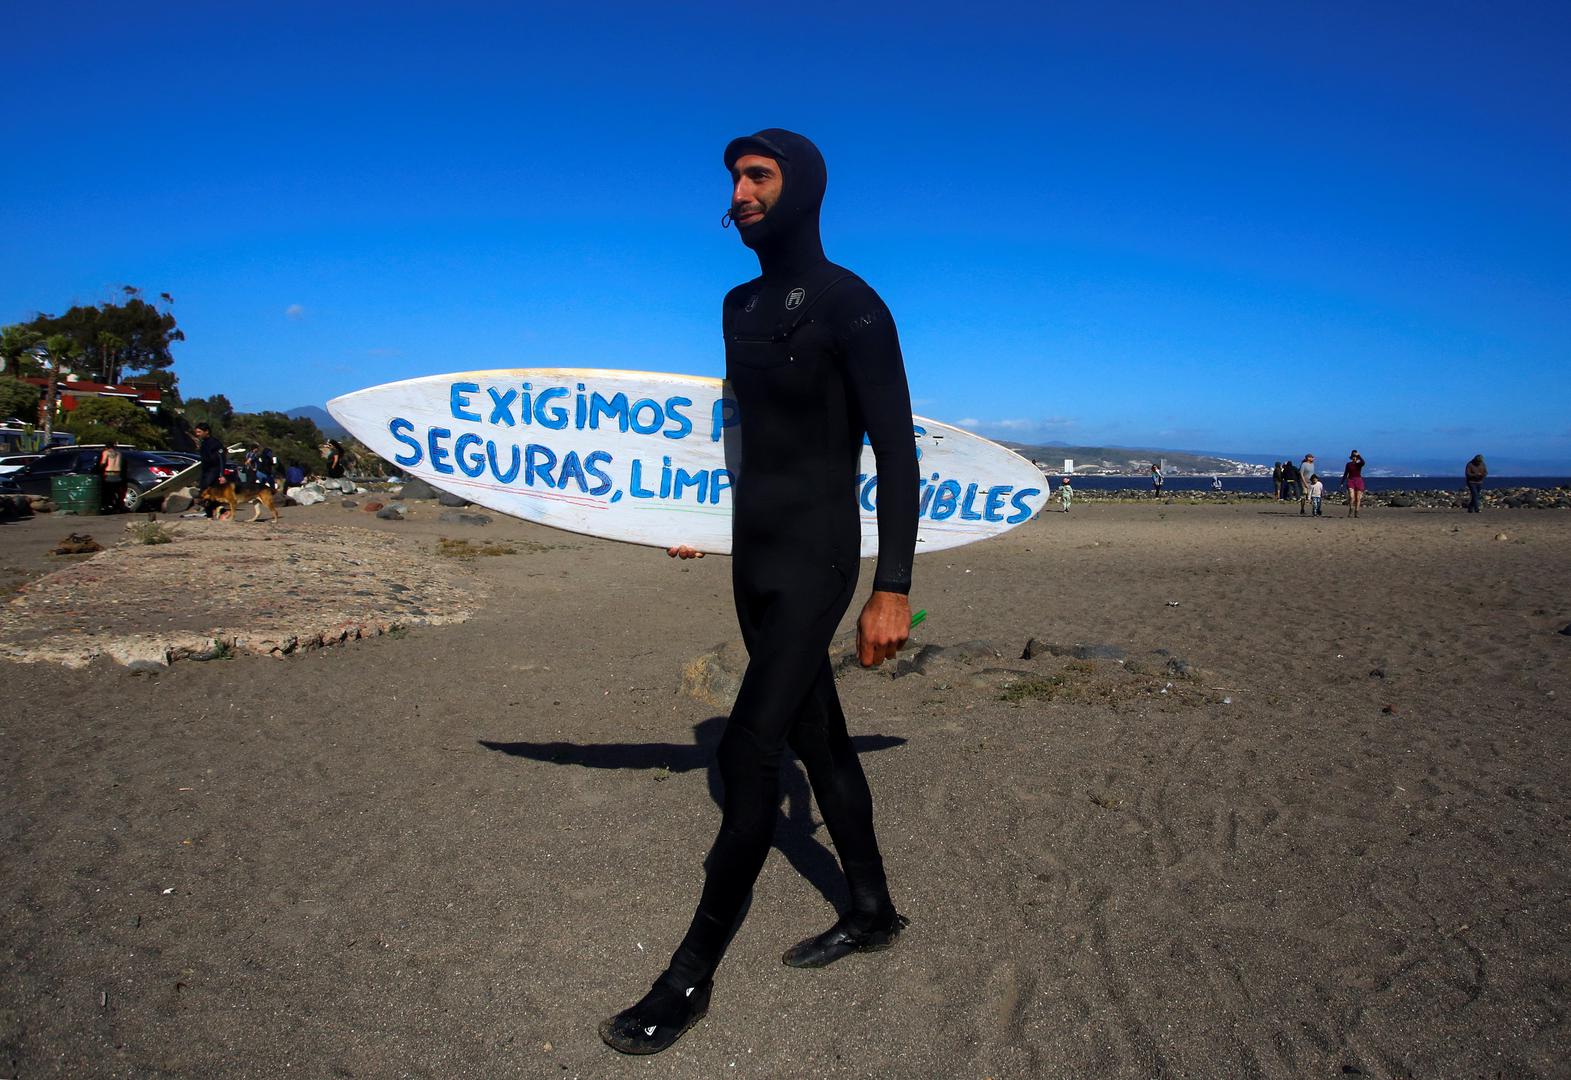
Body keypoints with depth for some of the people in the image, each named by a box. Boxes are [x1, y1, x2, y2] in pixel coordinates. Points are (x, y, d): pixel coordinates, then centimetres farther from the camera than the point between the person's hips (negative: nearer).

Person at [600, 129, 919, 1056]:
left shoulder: (851, 307, -11)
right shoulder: (740, 306, 12)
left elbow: (897, 453, -15)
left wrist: (894, 587, -20)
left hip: (815, 560, -8)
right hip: (754, 557, 8)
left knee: (750, 749, -10)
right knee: (817, 737, 15)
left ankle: (693, 978, 1)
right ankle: (873, 913, 32)